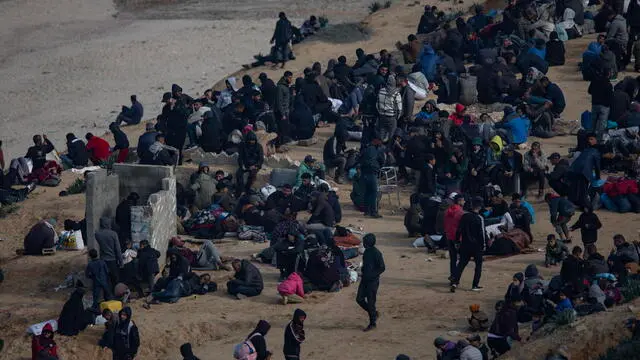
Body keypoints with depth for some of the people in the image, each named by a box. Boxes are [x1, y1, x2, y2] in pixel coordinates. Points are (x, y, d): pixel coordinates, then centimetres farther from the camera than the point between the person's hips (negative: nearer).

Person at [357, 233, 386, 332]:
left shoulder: (376, 253, -17)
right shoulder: (366, 251, 9)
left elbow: (382, 268, -17)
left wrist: (372, 275, -20)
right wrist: (363, 272, 8)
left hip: (373, 281, -8)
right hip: (365, 279, 8)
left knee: (370, 302, -3)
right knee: (359, 299, 8)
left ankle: (372, 324, 9)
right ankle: (374, 313, 27)